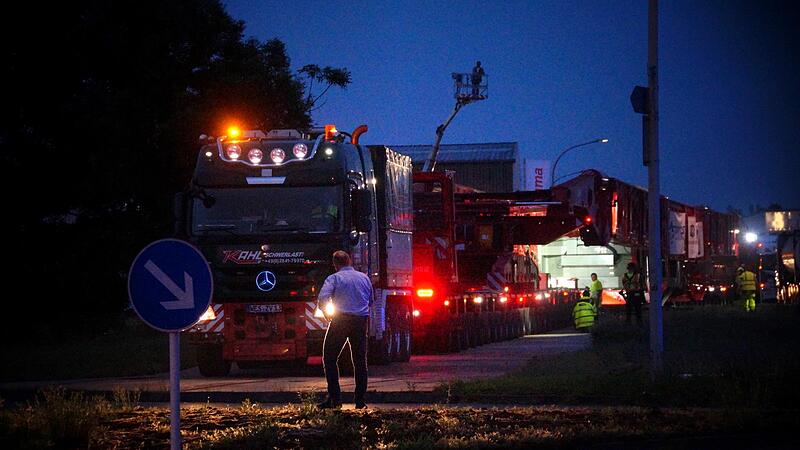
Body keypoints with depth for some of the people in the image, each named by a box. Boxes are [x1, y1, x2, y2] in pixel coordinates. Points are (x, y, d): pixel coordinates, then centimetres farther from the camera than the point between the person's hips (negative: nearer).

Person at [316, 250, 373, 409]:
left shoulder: (334, 278, -2)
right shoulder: (364, 278, 12)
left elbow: (322, 299, -14)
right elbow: (370, 301, 22)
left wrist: (327, 313, 2)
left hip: (340, 320, -4)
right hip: (361, 320, 4)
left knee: (329, 359, 4)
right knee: (360, 361, 9)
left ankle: (334, 398, -6)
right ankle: (360, 400, 7)